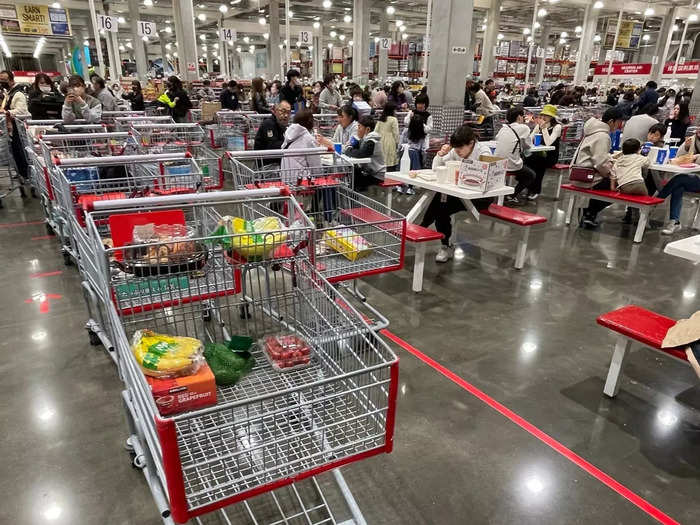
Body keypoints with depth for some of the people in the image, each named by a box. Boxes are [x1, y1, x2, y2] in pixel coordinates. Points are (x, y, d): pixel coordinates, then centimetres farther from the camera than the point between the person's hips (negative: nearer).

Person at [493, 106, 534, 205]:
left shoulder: (503, 128, 10)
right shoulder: (524, 128, -5)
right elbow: (528, 146, 5)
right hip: (511, 166, -6)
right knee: (531, 175, 21)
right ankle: (511, 196, 5)